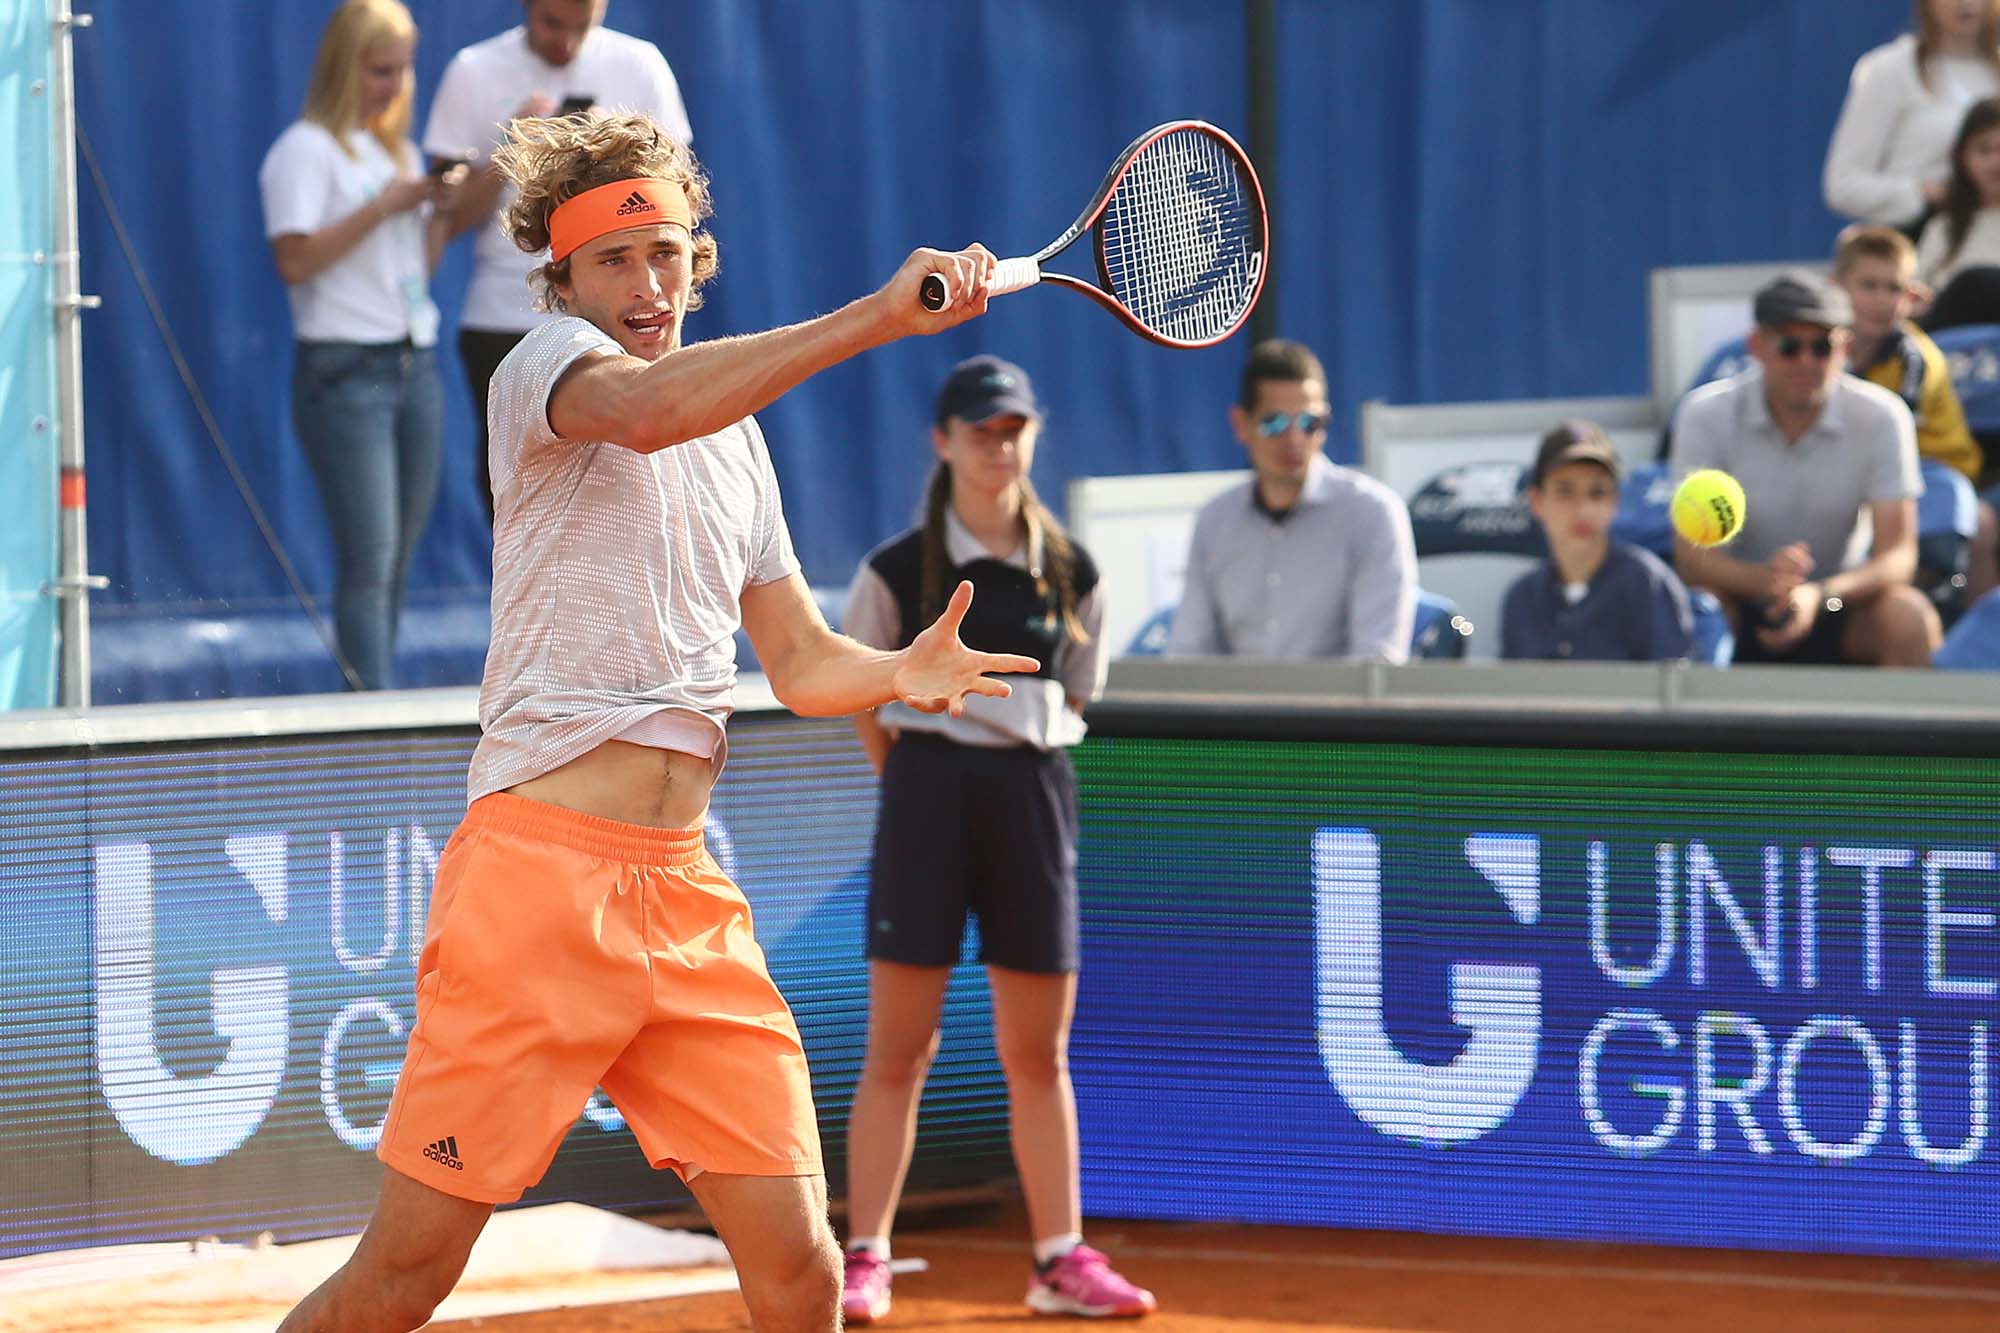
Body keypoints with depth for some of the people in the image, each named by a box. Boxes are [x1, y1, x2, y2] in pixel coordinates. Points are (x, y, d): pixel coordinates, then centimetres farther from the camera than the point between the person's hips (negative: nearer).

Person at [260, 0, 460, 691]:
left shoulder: (396, 150, 19)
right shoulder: (306, 150, -4)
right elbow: (294, 260, -16)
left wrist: (441, 207, 3)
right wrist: (385, 206, -16)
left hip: (414, 367, 8)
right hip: (345, 373, -8)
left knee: (399, 558, 6)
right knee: (368, 561, -14)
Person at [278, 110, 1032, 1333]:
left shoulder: (740, 438, 21)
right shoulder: (546, 364, 0)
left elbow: (801, 659, 23)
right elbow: (648, 407, -24)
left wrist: (897, 673, 0)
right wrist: (880, 314, -27)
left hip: (685, 892, 6)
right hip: (540, 867, -6)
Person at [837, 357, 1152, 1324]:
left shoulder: (1070, 574, 4)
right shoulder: (898, 570, -3)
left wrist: (1020, 764, 7)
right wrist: (919, 780, 7)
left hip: (1034, 797, 2)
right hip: (926, 787, -2)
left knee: (1039, 1052, 7)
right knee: (900, 1050, -2)